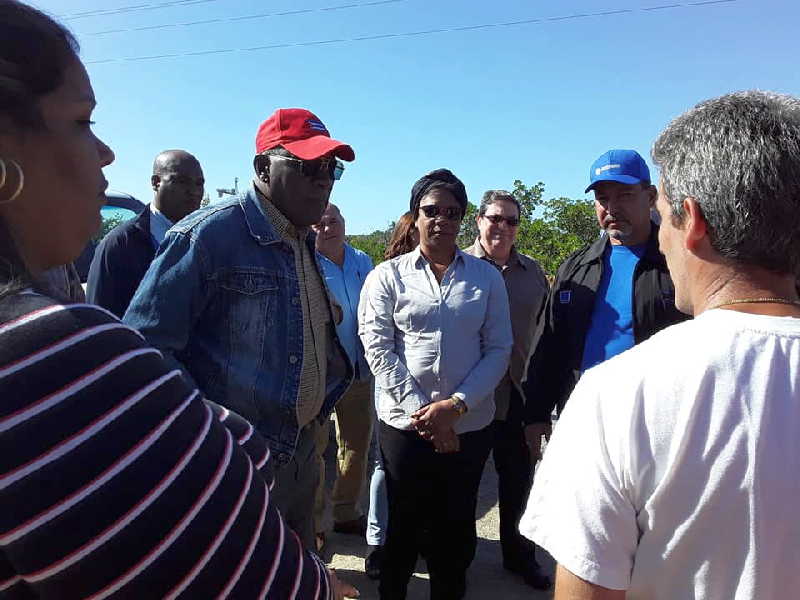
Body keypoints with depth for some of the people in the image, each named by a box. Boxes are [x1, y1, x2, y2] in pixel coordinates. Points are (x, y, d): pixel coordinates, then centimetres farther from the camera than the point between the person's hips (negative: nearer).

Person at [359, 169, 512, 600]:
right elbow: (378, 348, -6)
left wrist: (456, 405, -12)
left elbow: (498, 349, 0)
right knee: (404, 526, 13)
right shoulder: (388, 276, 0)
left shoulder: (486, 277, 3)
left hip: (470, 426, 1)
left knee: (456, 528, 15)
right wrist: (421, 410, -13)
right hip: (405, 423, -1)